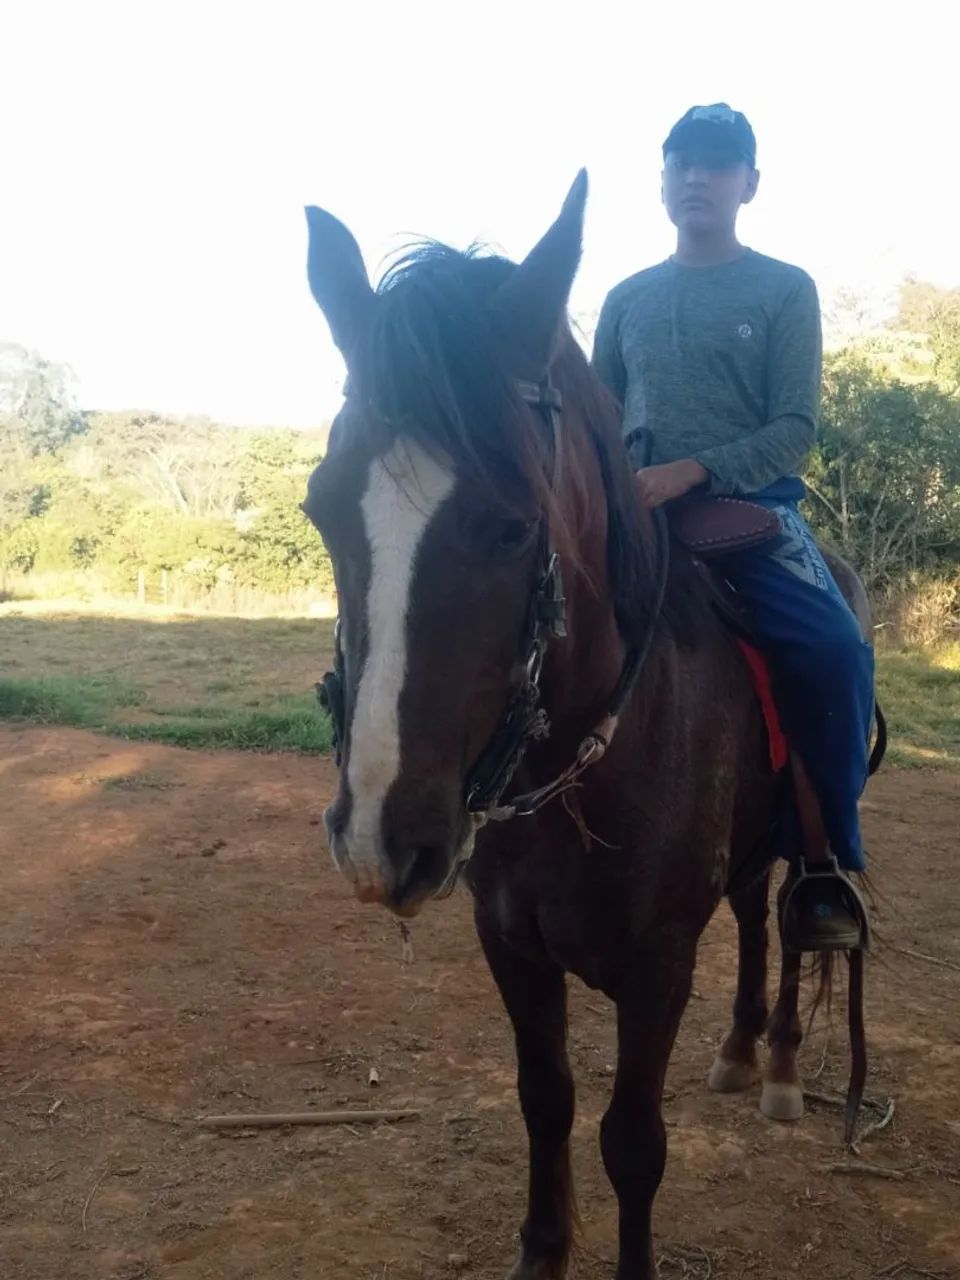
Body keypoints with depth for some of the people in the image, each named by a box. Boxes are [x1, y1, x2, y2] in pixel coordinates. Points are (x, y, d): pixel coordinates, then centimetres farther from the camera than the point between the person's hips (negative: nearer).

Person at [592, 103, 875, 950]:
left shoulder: (786, 291, 4)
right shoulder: (628, 299, 14)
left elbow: (795, 430, -5)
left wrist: (689, 473, -19)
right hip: (638, 514, 4)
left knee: (835, 650, -27)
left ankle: (831, 866, -12)